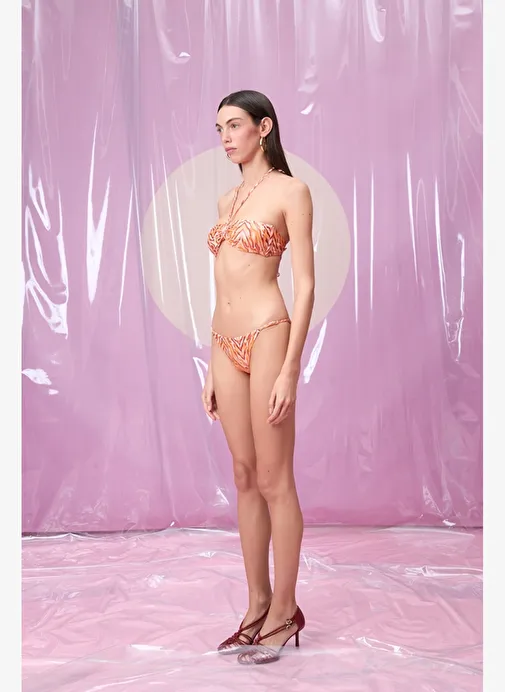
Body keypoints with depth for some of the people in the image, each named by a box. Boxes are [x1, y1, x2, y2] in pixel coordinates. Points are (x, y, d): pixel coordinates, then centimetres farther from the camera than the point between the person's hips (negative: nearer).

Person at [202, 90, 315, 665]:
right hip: (226, 344, 7)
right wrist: (212, 368, 15)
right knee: (245, 478, 10)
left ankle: (284, 612, 12)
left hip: (267, 337, -7)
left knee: (274, 481, -1)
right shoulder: (227, 200, 18)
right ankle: (257, 604, 21)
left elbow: (305, 284, -9)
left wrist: (290, 369, -16)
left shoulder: (290, 191, -3)